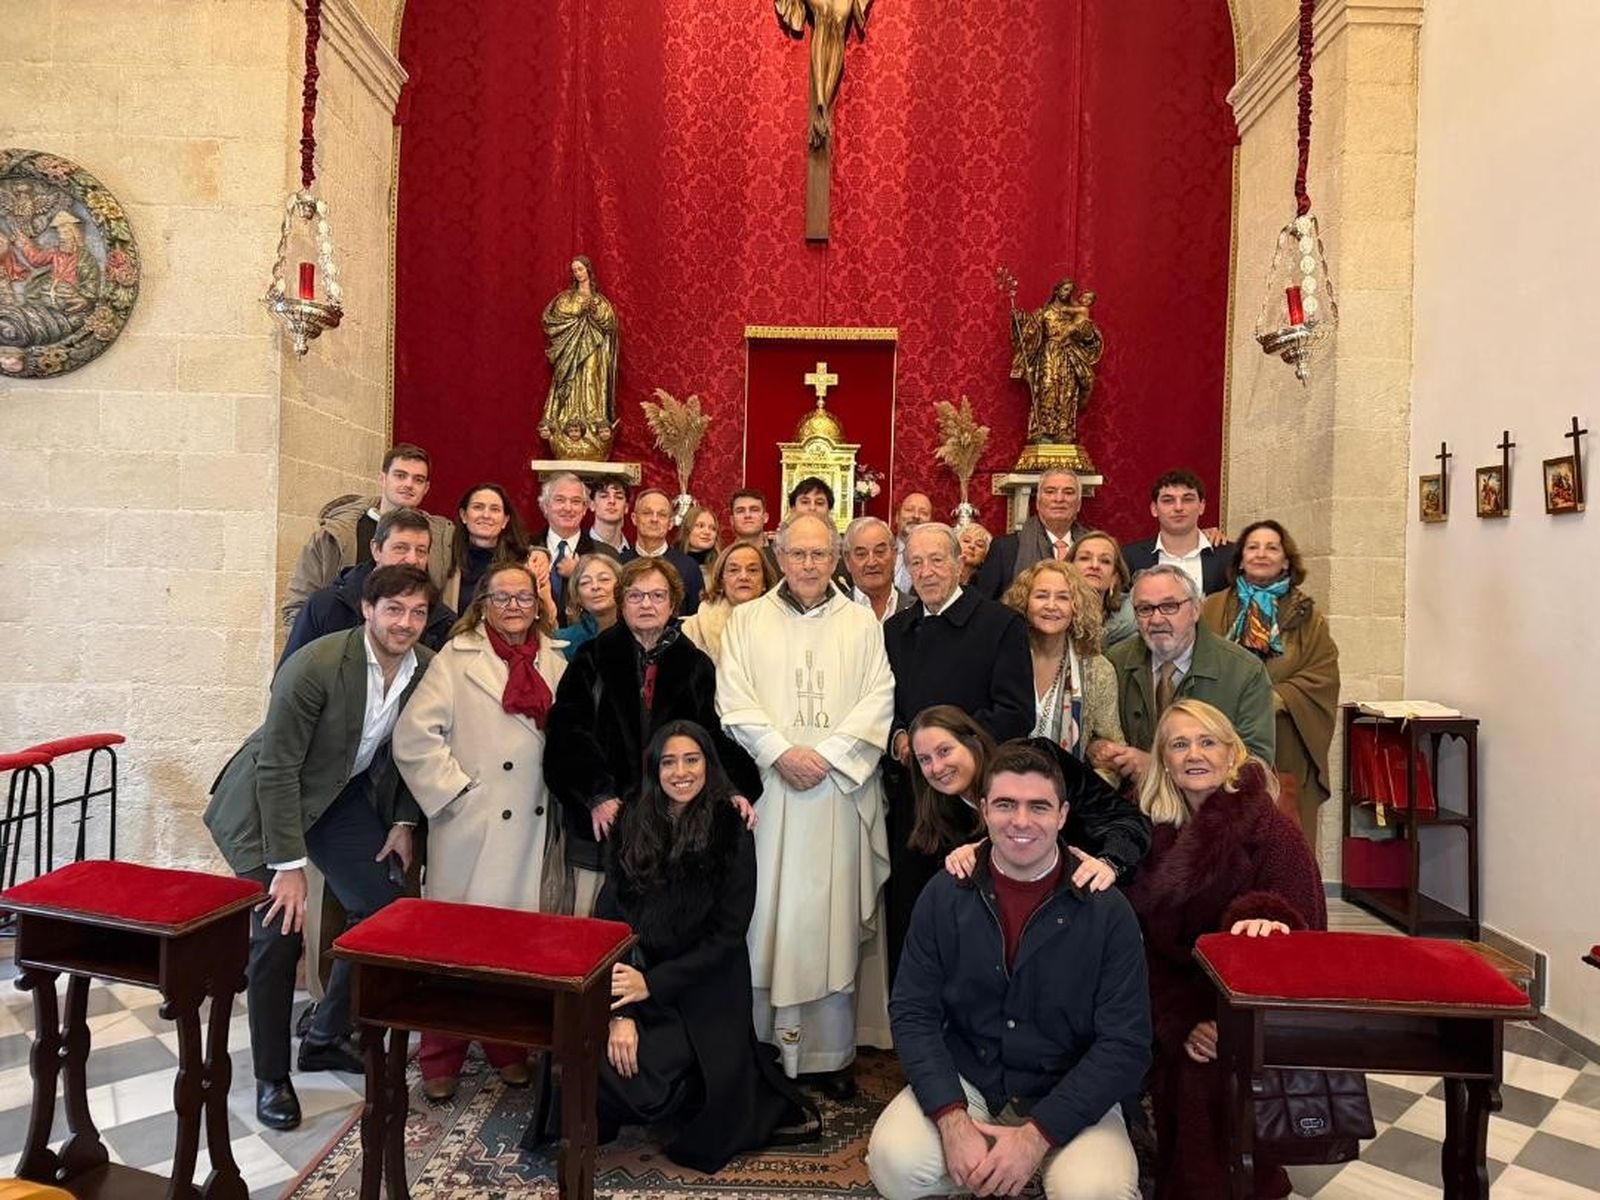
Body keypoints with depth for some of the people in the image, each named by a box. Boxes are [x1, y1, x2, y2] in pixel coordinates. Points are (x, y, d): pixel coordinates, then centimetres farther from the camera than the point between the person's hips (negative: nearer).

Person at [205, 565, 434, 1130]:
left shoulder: (428, 668, -12)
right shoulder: (316, 666, -30)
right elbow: (277, 767, -26)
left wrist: (403, 821, -1)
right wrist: (289, 866, -26)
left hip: (345, 795, 6)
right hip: (267, 800, -6)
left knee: (384, 905, 3)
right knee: (279, 930, -11)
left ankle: (326, 1039, 23)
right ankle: (272, 1078, 9)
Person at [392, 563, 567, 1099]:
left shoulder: (555, 665, 10)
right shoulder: (455, 659, -2)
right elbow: (414, 735, -9)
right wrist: (454, 791, -10)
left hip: (535, 828, 4)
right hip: (472, 828, -3)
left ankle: (509, 1049, 27)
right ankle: (441, 1060, 20)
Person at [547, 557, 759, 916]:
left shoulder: (695, 666, 11)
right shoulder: (593, 658, 5)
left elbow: (711, 735, 9)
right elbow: (567, 729, -3)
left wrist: (735, 788, -8)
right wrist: (597, 795, -13)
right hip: (602, 817, -1)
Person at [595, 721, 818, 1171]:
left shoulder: (732, 831, -5)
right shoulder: (633, 827, 3)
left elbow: (727, 935, -8)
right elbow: (609, 919, -3)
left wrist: (651, 984, -17)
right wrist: (620, 1011, -15)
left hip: (705, 994, -3)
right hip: (636, 982, 3)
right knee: (598, 1061, -22)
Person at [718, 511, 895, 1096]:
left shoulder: (862, 624, 9)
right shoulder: (747, 620, 9)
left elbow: (879, 700, 0)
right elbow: (733, 698, 0)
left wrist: (826, 753, -11)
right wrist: (782, 751, -13)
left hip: (839, 791, 0)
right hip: (766, 786, 0)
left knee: (832, 914, 3)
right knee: (766, 911, 2)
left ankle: (831, 1050, 12)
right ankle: (760, 1043, 14)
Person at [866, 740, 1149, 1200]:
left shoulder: (1107, 911, -9)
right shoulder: (944, 896, -3)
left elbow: (1125, 1043, -11)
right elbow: (913, 1014, -4)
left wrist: (1037, 1135, -21)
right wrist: (953, 1120, -19)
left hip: (1069, 1097, -1)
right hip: (963, 1084, 2)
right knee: (895, 1161, -25)